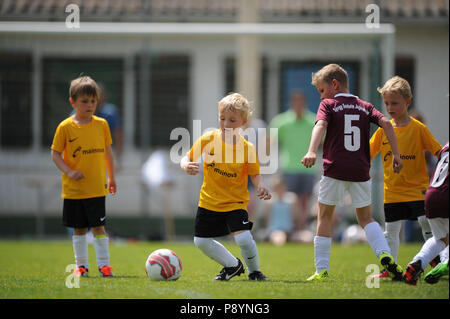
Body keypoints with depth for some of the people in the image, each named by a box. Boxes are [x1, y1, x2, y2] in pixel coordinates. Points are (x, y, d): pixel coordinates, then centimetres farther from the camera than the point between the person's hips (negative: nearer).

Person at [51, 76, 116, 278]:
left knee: (98, 226, -5)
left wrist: (111, 178, 16)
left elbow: (107, 152, 12)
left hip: (96, 187, 0)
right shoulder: (65, 127, -4)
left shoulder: (101, 125, 2)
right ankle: (81, 265, 18)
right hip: (73, 189, 0)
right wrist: (69, 172, -14)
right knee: (79, 228, 8)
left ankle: (104, 264, 1)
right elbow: (55, 154, -1)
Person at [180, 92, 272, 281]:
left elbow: (255, 174, 0)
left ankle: (254, 271, 6)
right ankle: (232, 265, 32)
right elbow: (188, 158, 0)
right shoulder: (208, 139, -8)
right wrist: (186, 166, -23)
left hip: (235, 203, -4)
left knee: (243, 238, -22)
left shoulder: (247, 148, -11)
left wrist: (261, 187, -21)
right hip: (209, 202, 4)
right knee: (201, 241, 9)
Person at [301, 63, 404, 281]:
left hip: (335, 169, -3)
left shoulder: (328, 105, 3)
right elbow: (386, 123, 1)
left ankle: (321, 269, 6)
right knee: (365, 218, 16)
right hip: (360, 171, 3)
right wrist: (396, 154, 0)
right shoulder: (365, 106, 15)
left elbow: (320, 125, -15)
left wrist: (312, 152, -30)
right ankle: (385, 254, -9)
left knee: (324, 217, 10)